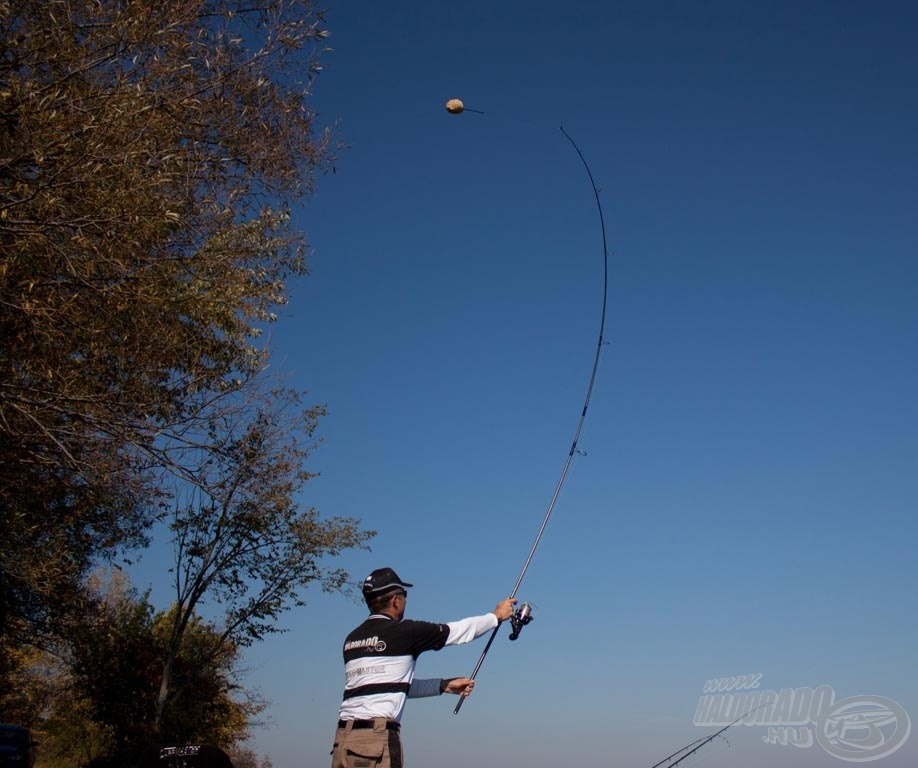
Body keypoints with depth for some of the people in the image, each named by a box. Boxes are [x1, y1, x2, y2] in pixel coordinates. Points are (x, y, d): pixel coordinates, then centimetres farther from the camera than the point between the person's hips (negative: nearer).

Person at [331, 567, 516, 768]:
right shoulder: (403, 631, -3)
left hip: (343, 736, 7)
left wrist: (444, 685, 26)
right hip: (376, 736, -7)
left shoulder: (352, 639, 16)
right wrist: (496, 616, 25)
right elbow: (457, 631, 9)